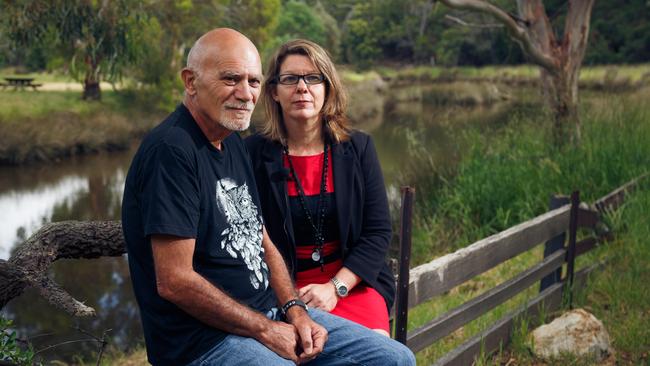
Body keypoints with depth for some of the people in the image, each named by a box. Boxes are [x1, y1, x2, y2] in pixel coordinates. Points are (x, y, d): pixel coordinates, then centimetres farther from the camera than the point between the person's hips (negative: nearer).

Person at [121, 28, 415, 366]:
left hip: (270, 313, 9)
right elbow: (174, 282, -22)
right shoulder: (171, 151, -18)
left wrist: (295, 310, 1)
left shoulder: (233, 143, 12)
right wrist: (266, 330, -13)